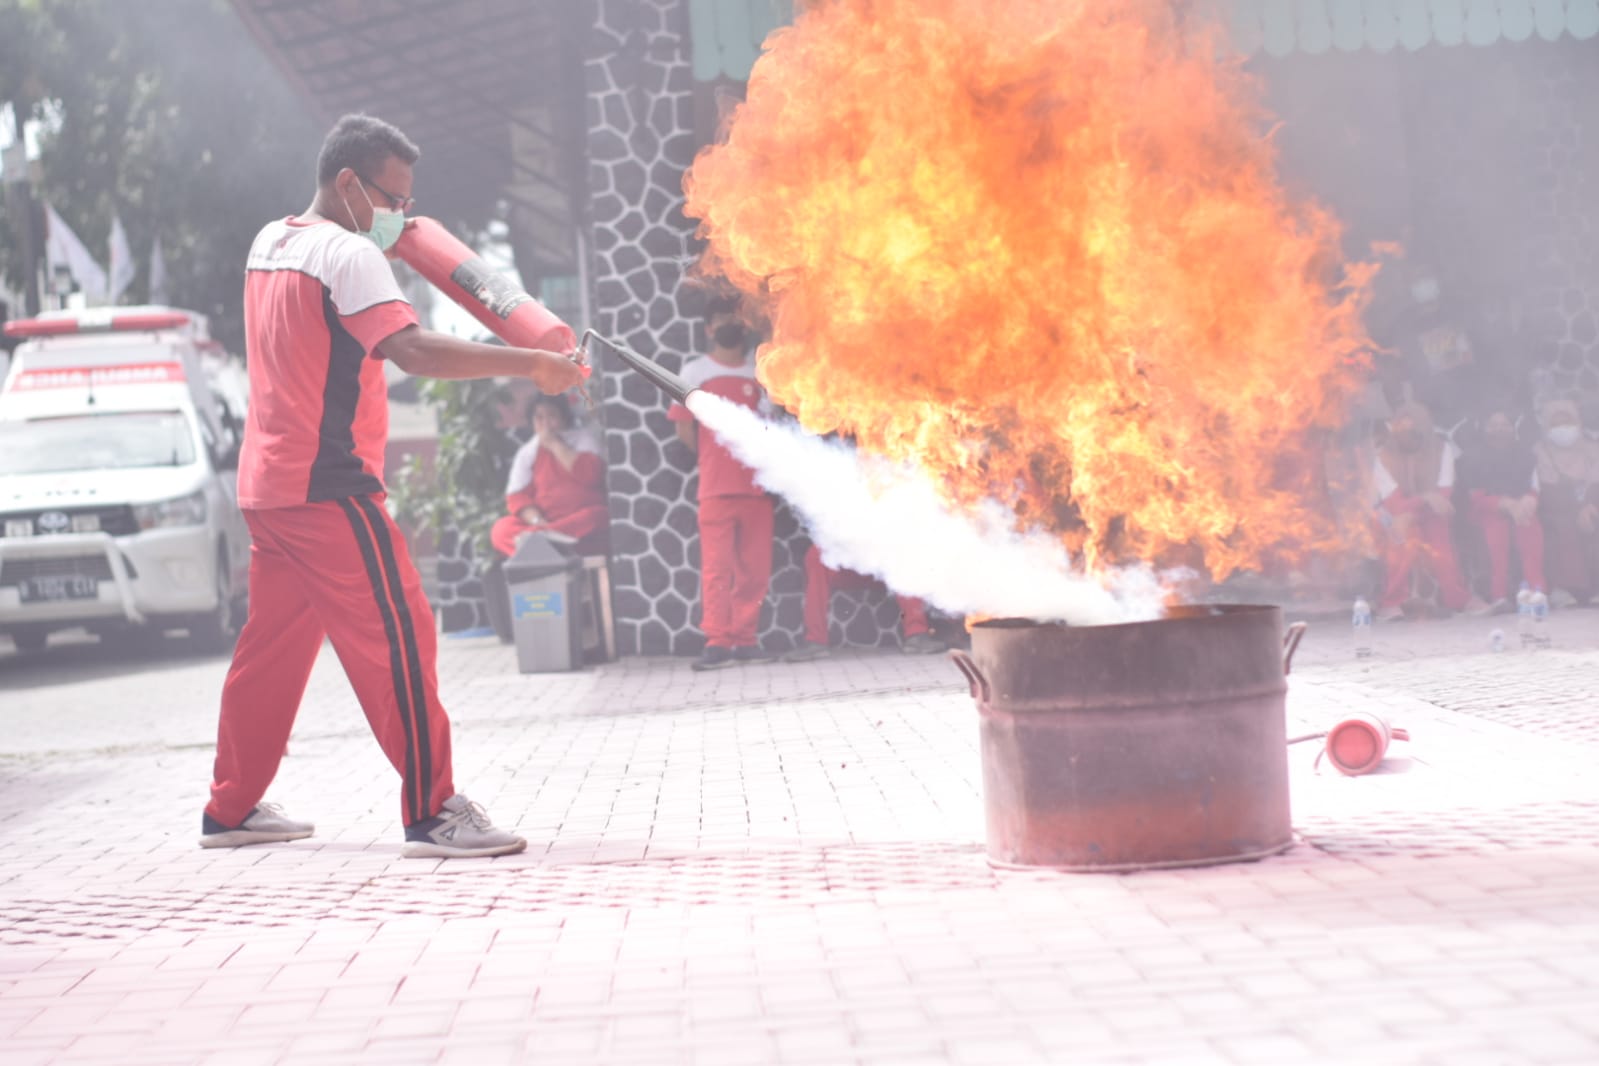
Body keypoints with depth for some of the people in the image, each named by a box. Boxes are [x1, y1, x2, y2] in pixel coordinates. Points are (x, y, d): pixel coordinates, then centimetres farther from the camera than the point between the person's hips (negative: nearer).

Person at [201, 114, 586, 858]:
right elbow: (414, 351, -26)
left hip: (266, 483, 10)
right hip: (326, 485, -9)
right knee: (395, 634, -10)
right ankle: (431, 814, -12)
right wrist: (528, 364, -28)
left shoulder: (270, 241, 14)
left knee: (272, 643, 15)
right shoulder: (347, 254, -14)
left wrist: (389, 241, 14)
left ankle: (231, 809, 22)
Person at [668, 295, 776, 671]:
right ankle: (717, 643, -6)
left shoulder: (759, 372, 13)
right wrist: (711, 457, 6)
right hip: (716, 487, -3)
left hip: (756, 485, 3)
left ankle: (745, 639, 8)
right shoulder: (695, 371, 4)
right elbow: (684, 427, 4)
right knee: (716, 567, -7)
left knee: (755, 568, 1)